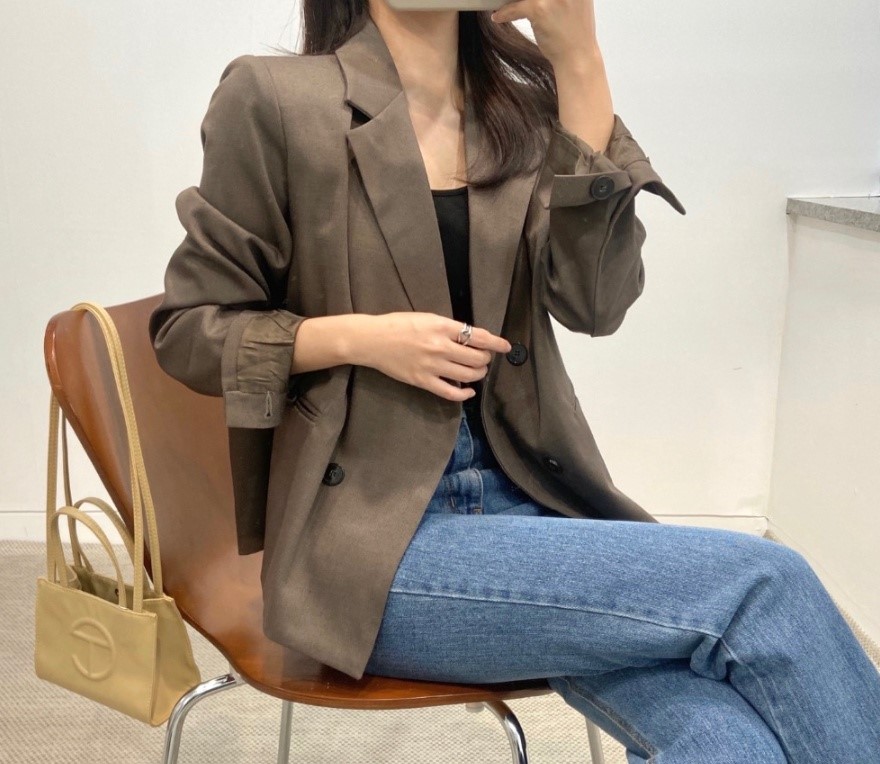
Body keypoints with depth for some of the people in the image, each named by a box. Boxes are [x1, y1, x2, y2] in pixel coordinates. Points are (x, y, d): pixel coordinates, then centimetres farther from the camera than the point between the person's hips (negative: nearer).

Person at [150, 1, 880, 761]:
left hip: (519, 497, 4)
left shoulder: (520, 111, 10)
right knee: (764, 587, -18)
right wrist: (360, 338, -15)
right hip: (371, 535, -4)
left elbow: (598, 300, -5)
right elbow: (183, 329, 1)